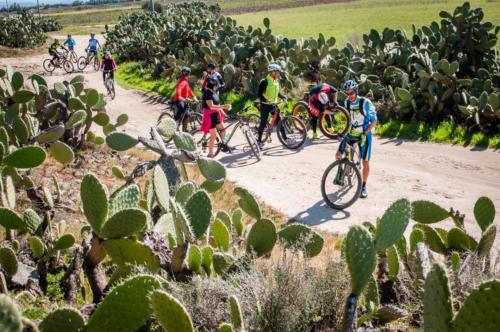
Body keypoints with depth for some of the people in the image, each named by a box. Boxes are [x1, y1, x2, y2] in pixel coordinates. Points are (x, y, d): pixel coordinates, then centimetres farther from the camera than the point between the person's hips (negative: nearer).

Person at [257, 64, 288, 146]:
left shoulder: (277, 81, 6)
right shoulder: (265, 82, -16)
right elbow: (259, 94, -17)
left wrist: (283, 97, 0)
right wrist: (265, 100, -32)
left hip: (274, 105, 6)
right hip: (265, 105, -6)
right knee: (263, 123, -1)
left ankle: (285, 138, 11)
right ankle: (259, 140, 11)